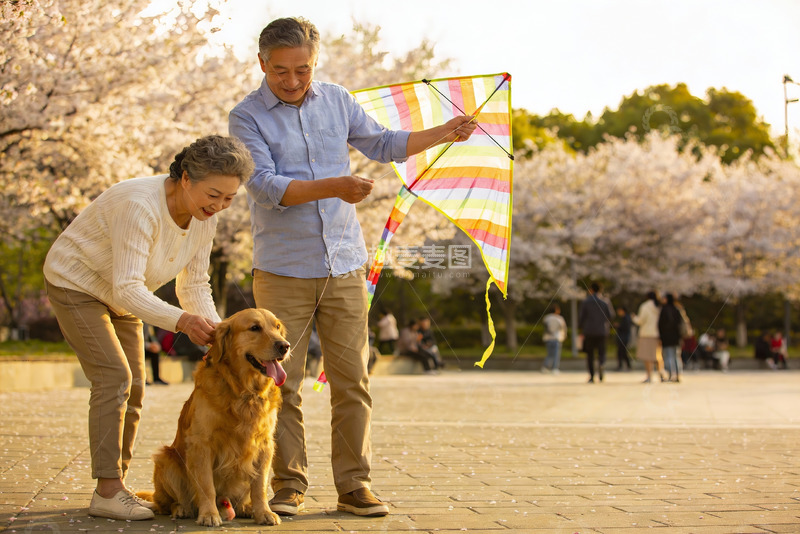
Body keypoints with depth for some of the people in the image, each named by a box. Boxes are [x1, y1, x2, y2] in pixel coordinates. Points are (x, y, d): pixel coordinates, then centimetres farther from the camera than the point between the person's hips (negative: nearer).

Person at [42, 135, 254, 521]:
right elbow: (128, 289, -39)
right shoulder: (140, 206, -36)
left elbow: (194, 284, -6)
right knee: (114, 377, -17)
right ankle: (107, 493, -14)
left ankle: (115, 486, 12)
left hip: (120, 294, 8)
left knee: (133, 387, 3)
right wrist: (182, 321, -50)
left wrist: (213, 328, -23)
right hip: (75, 285, -8)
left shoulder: (205, 216, -13)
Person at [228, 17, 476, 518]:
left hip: (344, 266, 3)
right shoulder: (246, 117, -5)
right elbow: (265, 187, -17)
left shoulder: (337, 100, 9)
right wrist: (332, 186, -27)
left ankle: (354, 485, 9)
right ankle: (289, 485, 10)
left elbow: (382, 143, 23)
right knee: (283, 384, -1)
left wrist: (443, 133, 18)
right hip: (283, 270, -3)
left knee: (352, 380, 2)